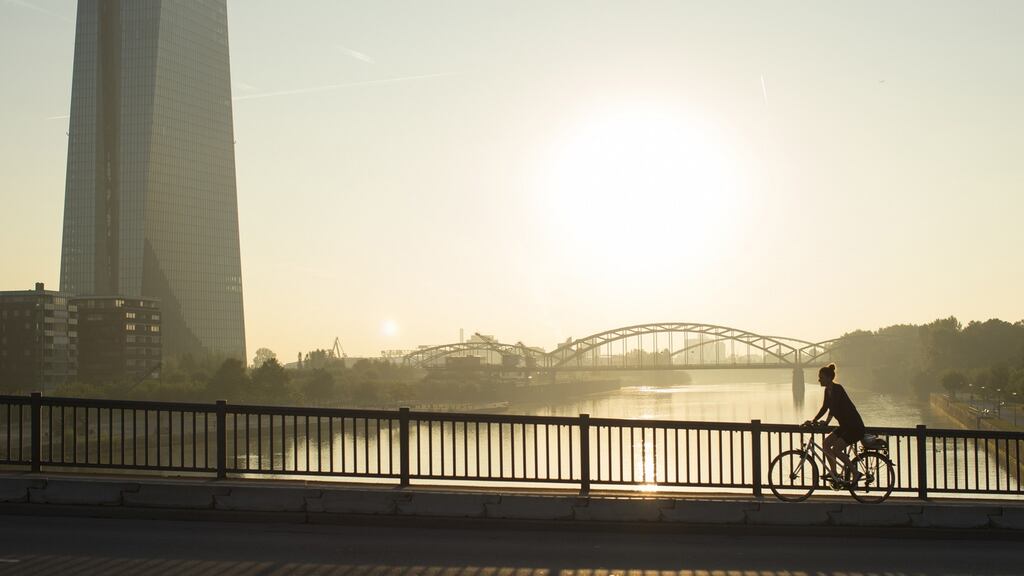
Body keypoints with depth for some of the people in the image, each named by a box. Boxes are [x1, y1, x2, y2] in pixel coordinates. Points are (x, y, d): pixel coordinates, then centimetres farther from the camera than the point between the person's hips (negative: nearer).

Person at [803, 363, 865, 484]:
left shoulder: (837, 389, -19)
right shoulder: (828, 390, 8)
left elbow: (834, 407, -29)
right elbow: (824, 408, 11)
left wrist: (826, 422, -35)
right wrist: (813, 421, 3)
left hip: (855, 427, -9)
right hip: (845, 426, 9)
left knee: (836, 449, -16)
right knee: (826, 443, 1)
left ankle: (855, 473, -2)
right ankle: (834, 474, 6)